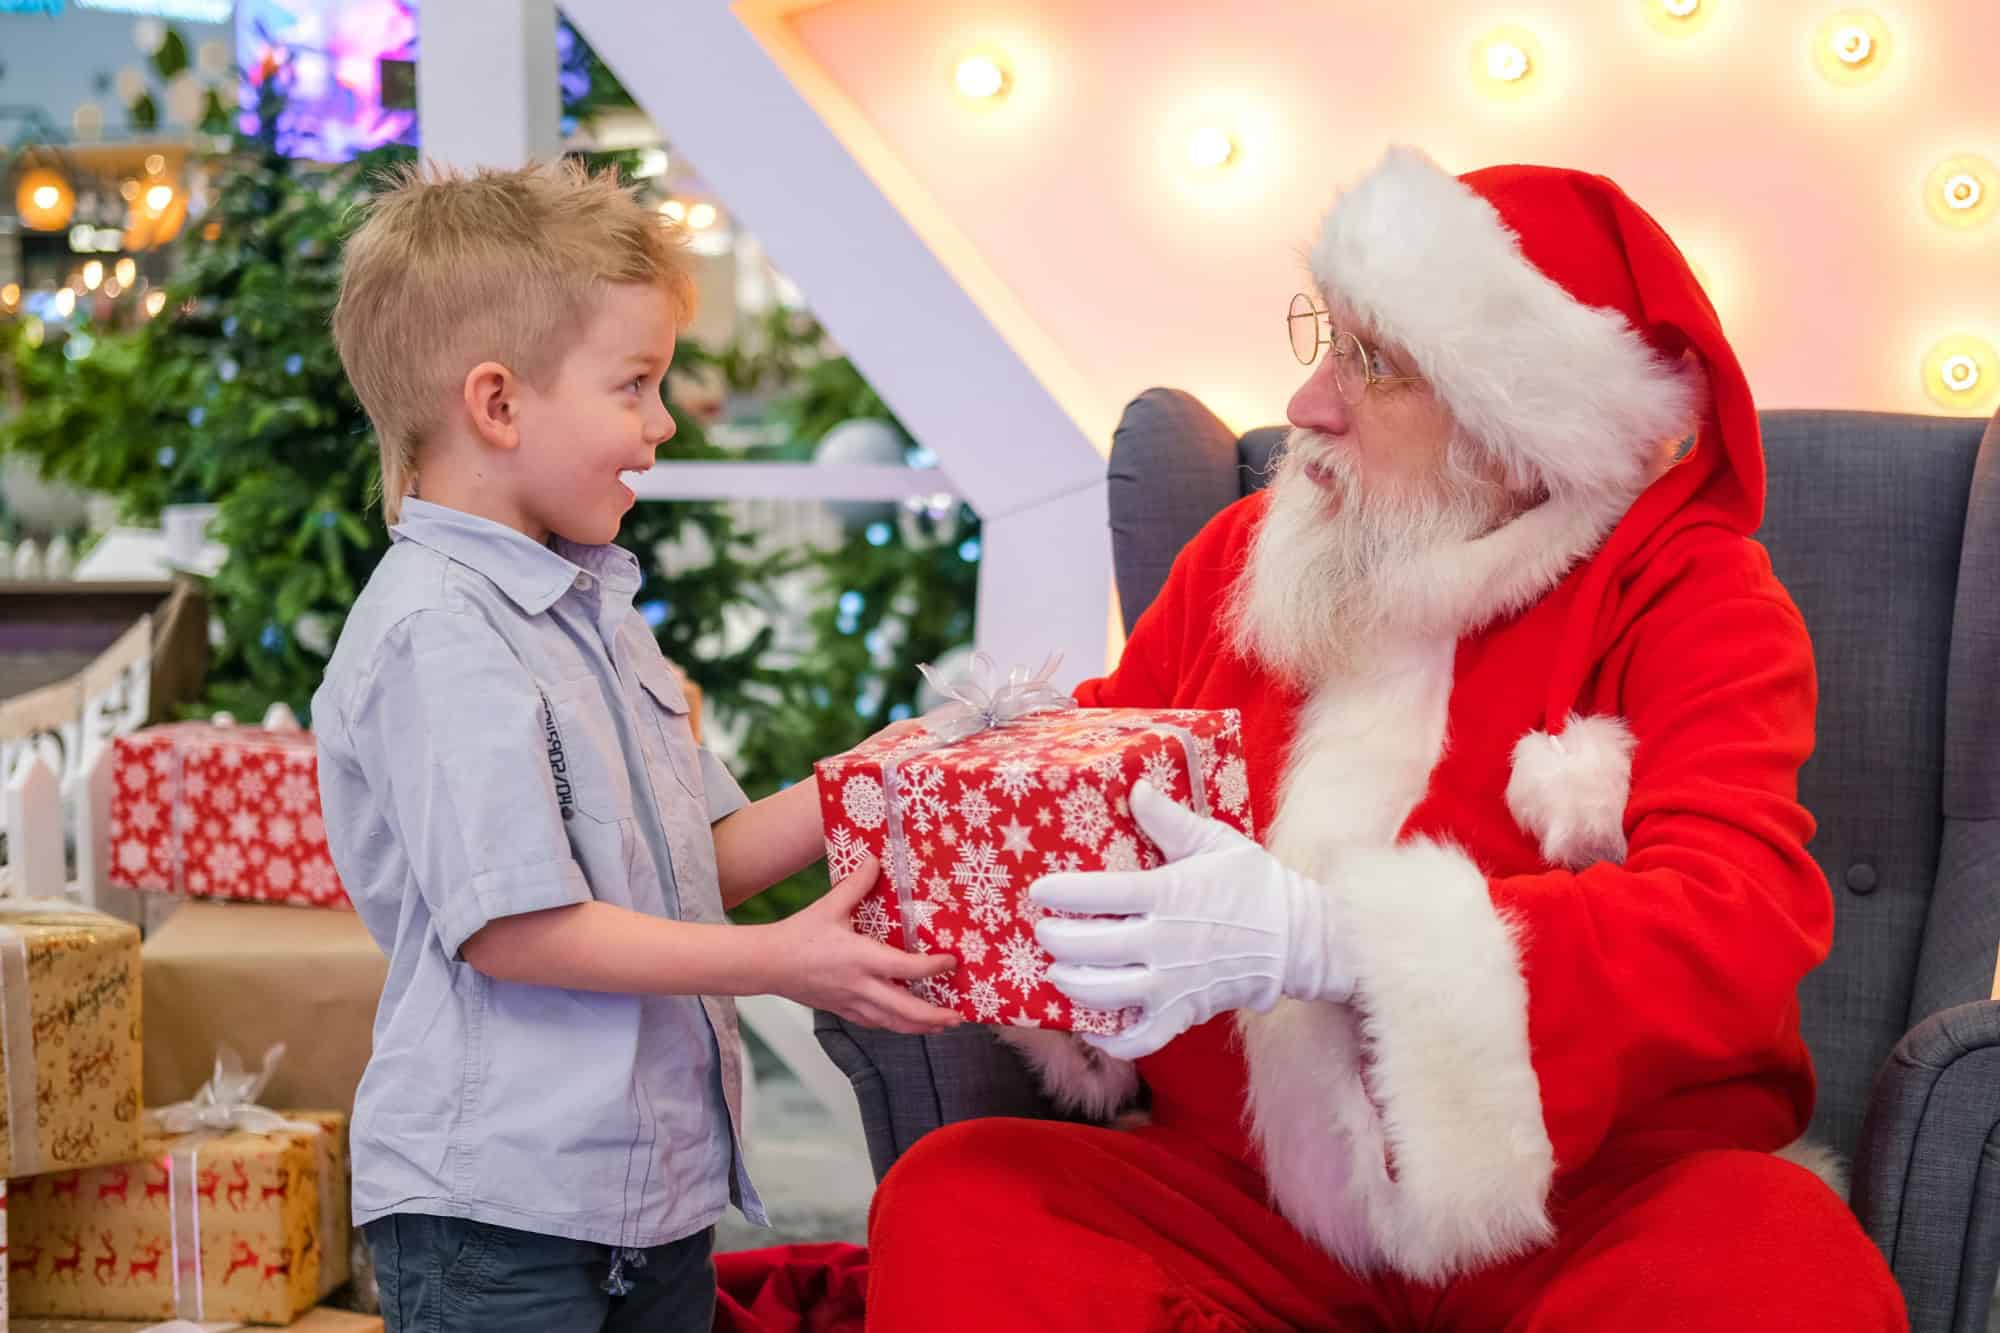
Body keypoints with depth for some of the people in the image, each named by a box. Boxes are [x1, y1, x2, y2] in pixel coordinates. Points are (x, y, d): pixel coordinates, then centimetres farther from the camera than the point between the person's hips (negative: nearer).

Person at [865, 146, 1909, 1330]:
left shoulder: (1690, 599, -4)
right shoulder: (1251, 552, 11)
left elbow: (1736, 933, -20)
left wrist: (1323, 941, -33)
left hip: (1592, 1200, -3)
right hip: (1251, 1187, 4)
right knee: (950, 1204, -22)